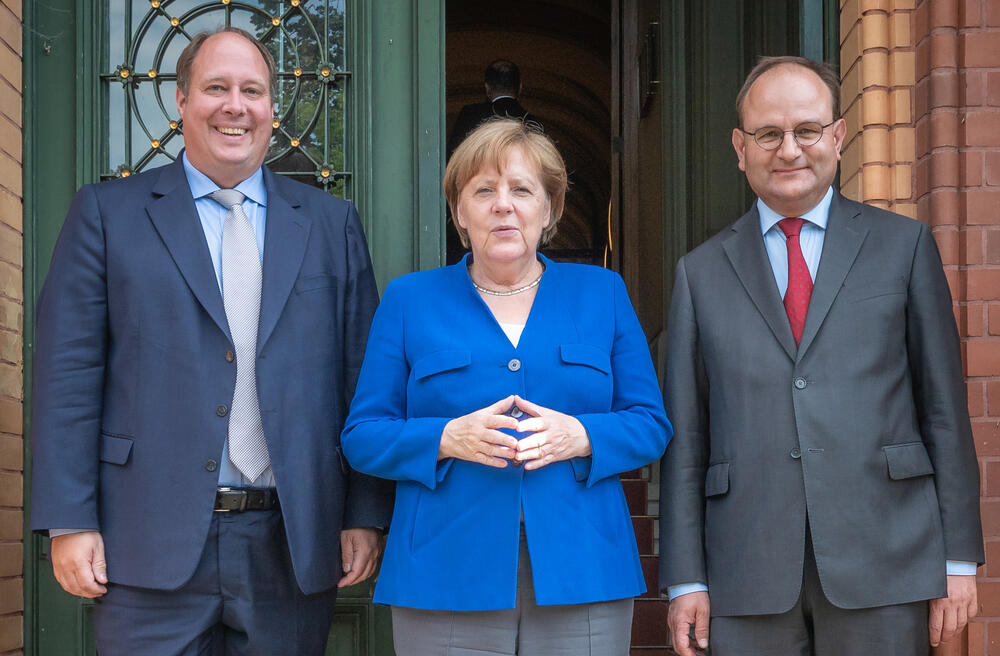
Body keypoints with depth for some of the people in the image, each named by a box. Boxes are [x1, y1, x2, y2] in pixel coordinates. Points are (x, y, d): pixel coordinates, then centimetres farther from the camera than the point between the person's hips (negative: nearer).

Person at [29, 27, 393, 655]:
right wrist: (71, 524, -7)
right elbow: (69, 373, 0)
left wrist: (366, 515, 2)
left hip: (291, 551, 2)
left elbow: (361, 379, 8)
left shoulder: (331, 222, 11)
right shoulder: (107, 214, 5)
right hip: (152, 548, -2)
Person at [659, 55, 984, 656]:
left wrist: (959, 558, 1)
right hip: (748, 579, 1)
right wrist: (685, 581, 2)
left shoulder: (904, 245, 8)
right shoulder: (702, 272, 11)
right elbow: (686, 434, 8)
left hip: (884, 565, -1)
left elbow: (944, 407, 5)